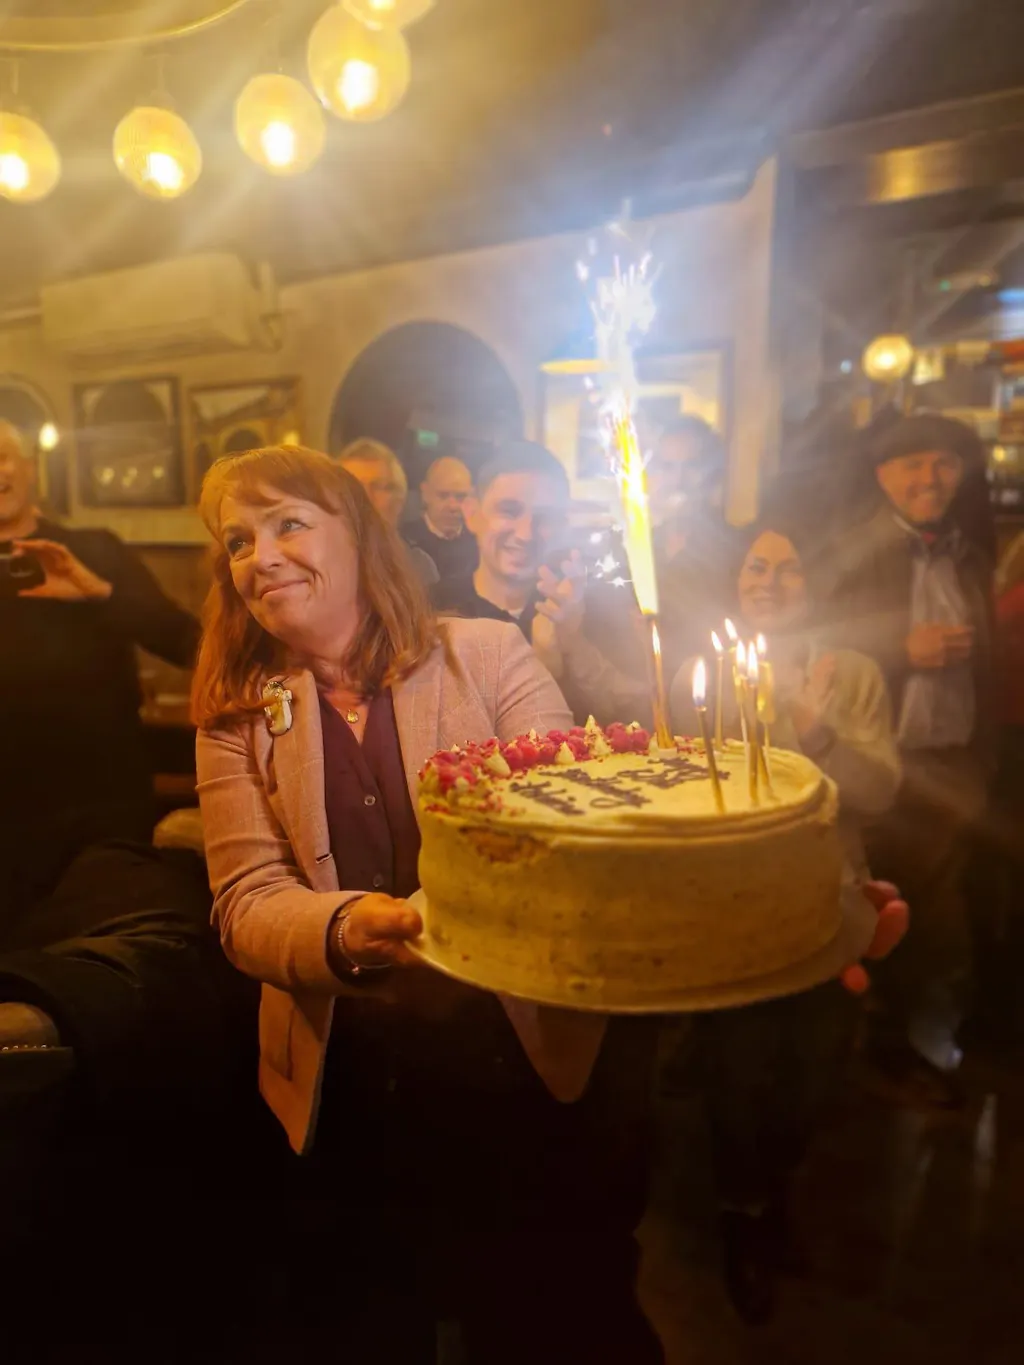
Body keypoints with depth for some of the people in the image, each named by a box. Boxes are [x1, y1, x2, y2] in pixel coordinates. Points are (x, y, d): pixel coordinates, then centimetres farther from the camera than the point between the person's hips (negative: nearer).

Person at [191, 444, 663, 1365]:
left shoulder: (487, 654, -5)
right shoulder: (235, 716, 1)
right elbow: (247, 901, -8)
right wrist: (345, 928, -29)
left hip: (534, 1055, -1)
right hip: (355, 1084, 2)